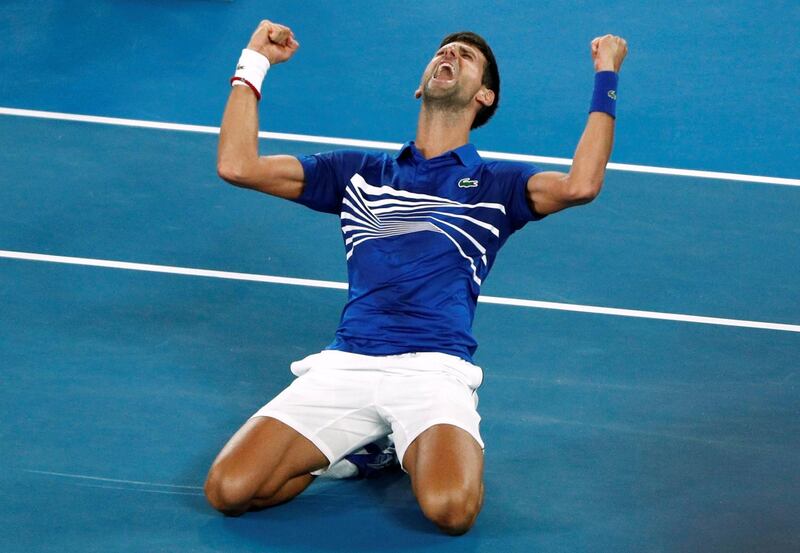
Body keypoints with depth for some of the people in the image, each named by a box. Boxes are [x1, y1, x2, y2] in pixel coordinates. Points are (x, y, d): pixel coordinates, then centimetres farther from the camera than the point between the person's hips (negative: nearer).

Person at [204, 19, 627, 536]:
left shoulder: (495, 184, 16)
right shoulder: (359, 173, 22)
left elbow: (579, 185, -6)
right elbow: (237, 165, 16)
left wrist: (606, 78, 0)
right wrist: (255, 61, 19)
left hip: (435, 369, -2)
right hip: (344, 363, 2)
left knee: (451, 508, -32)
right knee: (228, 490, -18)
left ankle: (423, 450, 5)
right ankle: (358, 446, 10)